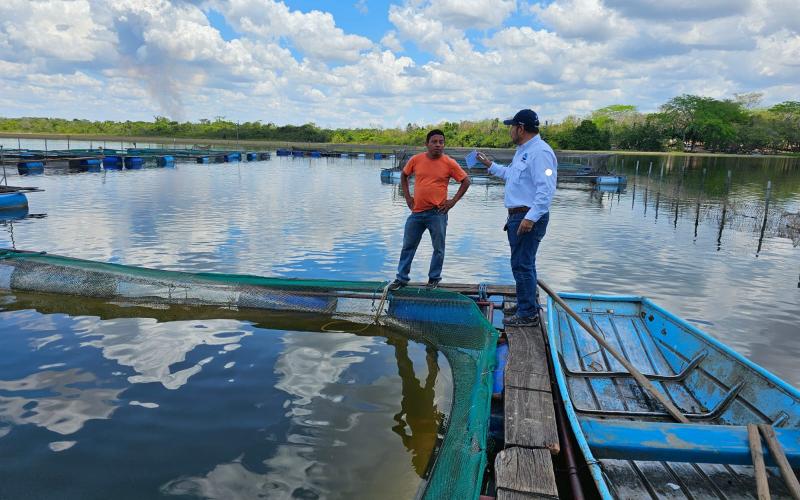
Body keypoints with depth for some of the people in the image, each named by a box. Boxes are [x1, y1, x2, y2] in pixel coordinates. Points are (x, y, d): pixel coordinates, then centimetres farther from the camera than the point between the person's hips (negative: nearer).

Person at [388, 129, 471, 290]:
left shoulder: (449, 163, -6)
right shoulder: (416, 160, 0)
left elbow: (466, 181, 1)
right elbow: (404, 176, 17)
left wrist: (453, 201, -4)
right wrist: (407, 196, 9)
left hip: (437, 213, -2)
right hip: (417, 212, 3)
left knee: (438, 248, 7)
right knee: (408, 246, 10)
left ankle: (434, 278, 23)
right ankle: (402, 278, 23)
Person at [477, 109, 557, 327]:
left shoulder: (540, 152, -17)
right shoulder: (523, 151, 17)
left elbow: (546, 189, -26)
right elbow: (511, 175, 33)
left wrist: (531, 217, -31)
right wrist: (490, 165, 36)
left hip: (529, 217, -11)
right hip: (518, 216, 11)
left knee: (522, 265, -6)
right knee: (524, 264, 20)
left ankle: (528, 315, 4)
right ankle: (529, 305, 34)